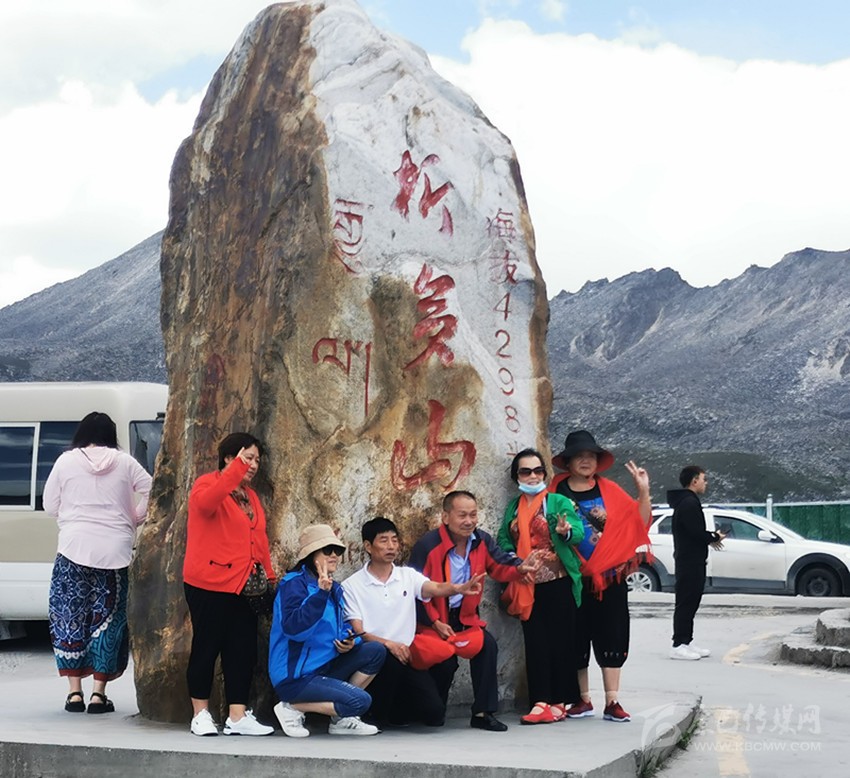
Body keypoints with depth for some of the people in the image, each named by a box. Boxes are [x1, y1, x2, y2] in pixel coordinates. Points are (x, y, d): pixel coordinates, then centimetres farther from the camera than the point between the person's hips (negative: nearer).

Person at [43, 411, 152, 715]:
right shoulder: (125, 463, 3)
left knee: (69, 618, 9)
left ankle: (75, 692, 7)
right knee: (108, 620, 8)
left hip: (74, 548, -1)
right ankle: (99, 692, 6)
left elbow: (50, 505, 7)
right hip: (116, 551, 1)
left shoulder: (66, 461, 2)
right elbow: (150, 492, 2)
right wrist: (132, 520, 14)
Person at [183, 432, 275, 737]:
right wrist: (237, 468, -31)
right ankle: (200, 714, 14)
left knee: (243, 650, 3)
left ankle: (238, 717, 6)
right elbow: (205, 503, -29)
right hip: (209, 584, -7)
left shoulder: (250, 495, 19)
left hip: (243, 585, 7)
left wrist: (269, 576, 10)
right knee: (207, 646, 2)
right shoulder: (208, 483, -4)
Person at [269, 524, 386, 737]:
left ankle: (342, 719, 4)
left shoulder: (334, 589, 12)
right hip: (295, 677, -9)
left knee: (376, 651, -1)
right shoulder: (294, 583, -14)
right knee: (361, 701, -21)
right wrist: (320, 593, -35)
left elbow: (341, 627, 20)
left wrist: (350, 640, -5)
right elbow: (293, 628, -29)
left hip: (324, 668, 9)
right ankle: (292, 707, -6)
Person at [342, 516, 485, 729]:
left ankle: (393, 712, 18)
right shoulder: (351, 586, 0)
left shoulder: (408, 576, 9)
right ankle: (378, 715, -9)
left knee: (434, 712, -14)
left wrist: (459, 588, -35)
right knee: (391, 661, -37)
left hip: (406, 656, 3)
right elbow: (357, 633, -6)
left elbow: (436, 589, -11)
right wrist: (388, 644, -25)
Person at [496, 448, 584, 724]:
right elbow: (503, 539, 13)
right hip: (528, 585, 4)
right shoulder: (513, 507, 14)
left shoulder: (559, 502, 0)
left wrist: (567, 531, -31)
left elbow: (579, 532, -10)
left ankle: (559, 701, 3)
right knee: (535, 642, 2)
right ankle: (541, 701, 3)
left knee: (560, 640, -2)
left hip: (558, 582, -4)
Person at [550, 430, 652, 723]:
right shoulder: (557, 490, 1)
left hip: (610, 577, 1)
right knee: (576, 640, 5)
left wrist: (643, 490, -5)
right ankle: (583, 700, 17)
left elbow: (640, 521, 5)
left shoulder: (609, 490, 6)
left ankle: (612, 703, 6)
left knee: (612, 638, 1)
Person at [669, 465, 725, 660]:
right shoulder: (689, 503, -17)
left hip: (689, 561, 11)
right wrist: (714, 538, -6)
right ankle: (679, 646, -7)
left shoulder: (685, 502, 18)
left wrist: (710, 537, 6)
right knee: (686, 603, -9)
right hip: (690, 561, -11)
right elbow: (696, 532, -22)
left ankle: (686, 643, 19)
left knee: (689, 603, 14)